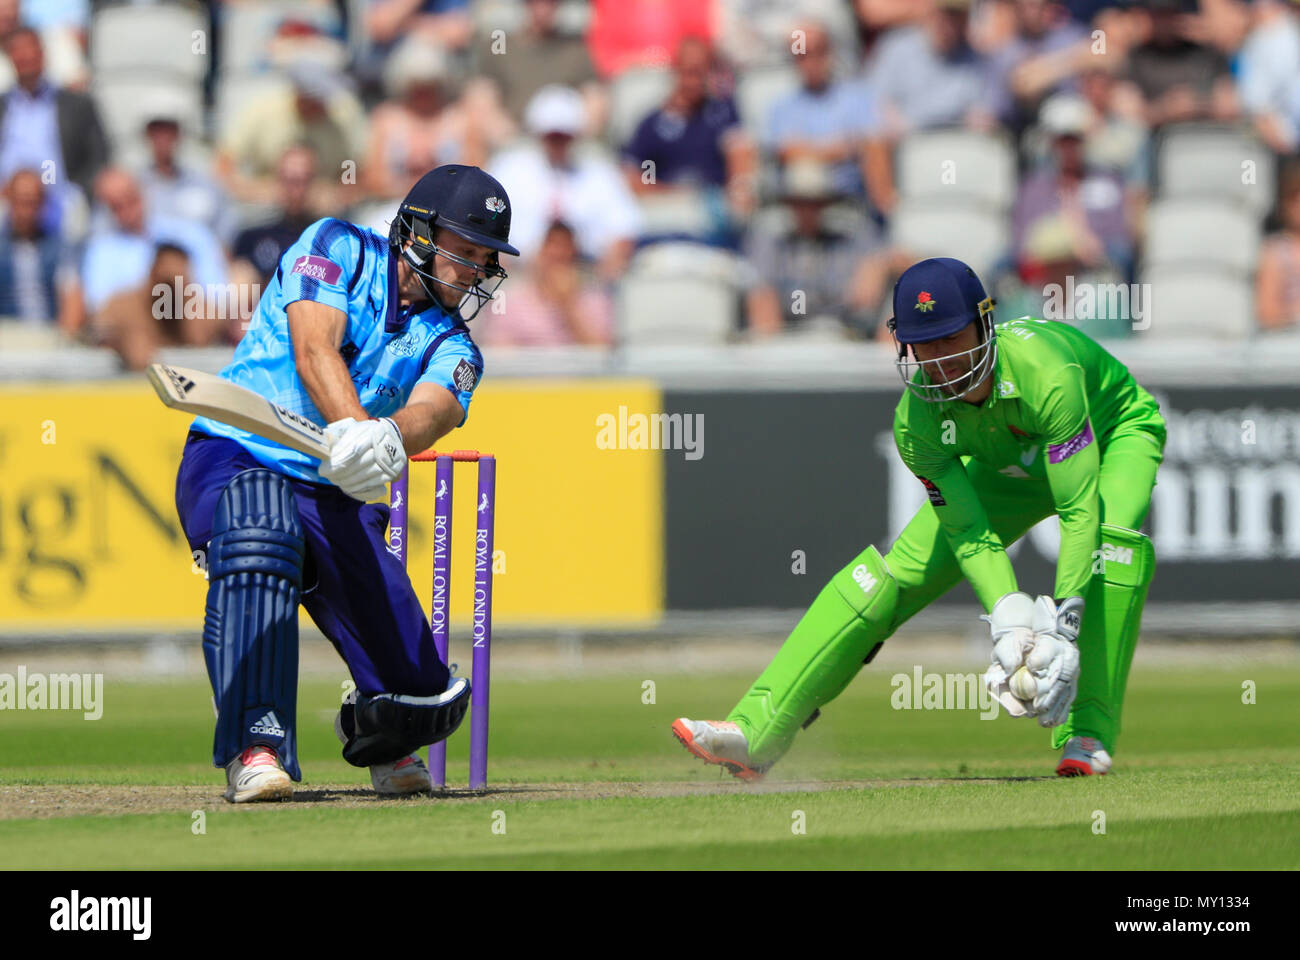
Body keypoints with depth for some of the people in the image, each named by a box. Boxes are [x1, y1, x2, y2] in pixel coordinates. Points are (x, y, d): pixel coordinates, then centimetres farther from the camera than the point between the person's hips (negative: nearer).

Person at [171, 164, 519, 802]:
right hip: (234, 462, -4)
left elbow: (435, 409, -16)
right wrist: (352, 428, -39)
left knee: (422, 703, -5)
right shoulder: (338, 250, 0)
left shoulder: (450, 345, 9)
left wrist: (391, 437, -41)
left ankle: (373, 734, 34)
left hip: (334, 496, 4)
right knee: (261, 536, -41)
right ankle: (255, 747, -39)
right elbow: (314, 348, -19)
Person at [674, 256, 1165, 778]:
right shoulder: (918, 421, -28)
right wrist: (1009, 624, -41)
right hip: (1008, 469, 4)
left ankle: (1088, 734, -30)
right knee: (887, 574, -8)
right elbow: (971, 534, -24)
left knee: (1115, 534, -38)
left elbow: (1080, 513, -41)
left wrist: (1062, 629, -47)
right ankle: (757, 732, -6)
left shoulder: (1044, 376, -42)